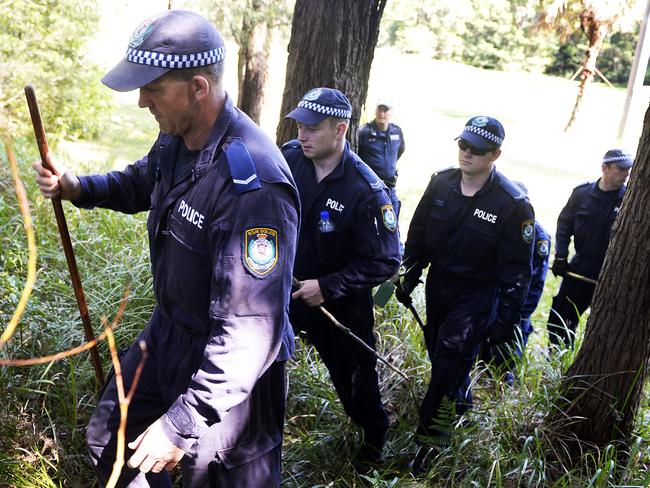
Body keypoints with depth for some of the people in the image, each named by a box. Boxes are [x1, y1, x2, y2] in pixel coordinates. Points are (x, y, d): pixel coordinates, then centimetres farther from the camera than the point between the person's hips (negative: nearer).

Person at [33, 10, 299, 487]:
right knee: (109, 442, 24)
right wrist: (78, 188, 3)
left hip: (227, 366, -8)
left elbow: (252, 332, -35)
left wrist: (182, 423, -31)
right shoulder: (177, 137, -6)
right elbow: (144, 182, 20)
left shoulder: (253, 184, -35)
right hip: (168, 333, 9)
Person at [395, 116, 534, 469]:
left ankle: (429, 435, 1)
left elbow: (517, 272, -13)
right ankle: (462, 400, 45)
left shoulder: (513, 204, -18)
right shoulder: (441, 183, -4)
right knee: (437, 350, 17)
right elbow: (417, 236, 8)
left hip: (478, 294, -5)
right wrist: (408, 278, 8)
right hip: (438, 284, 6)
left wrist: (506, 321, -12)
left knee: (450, 358, -12)